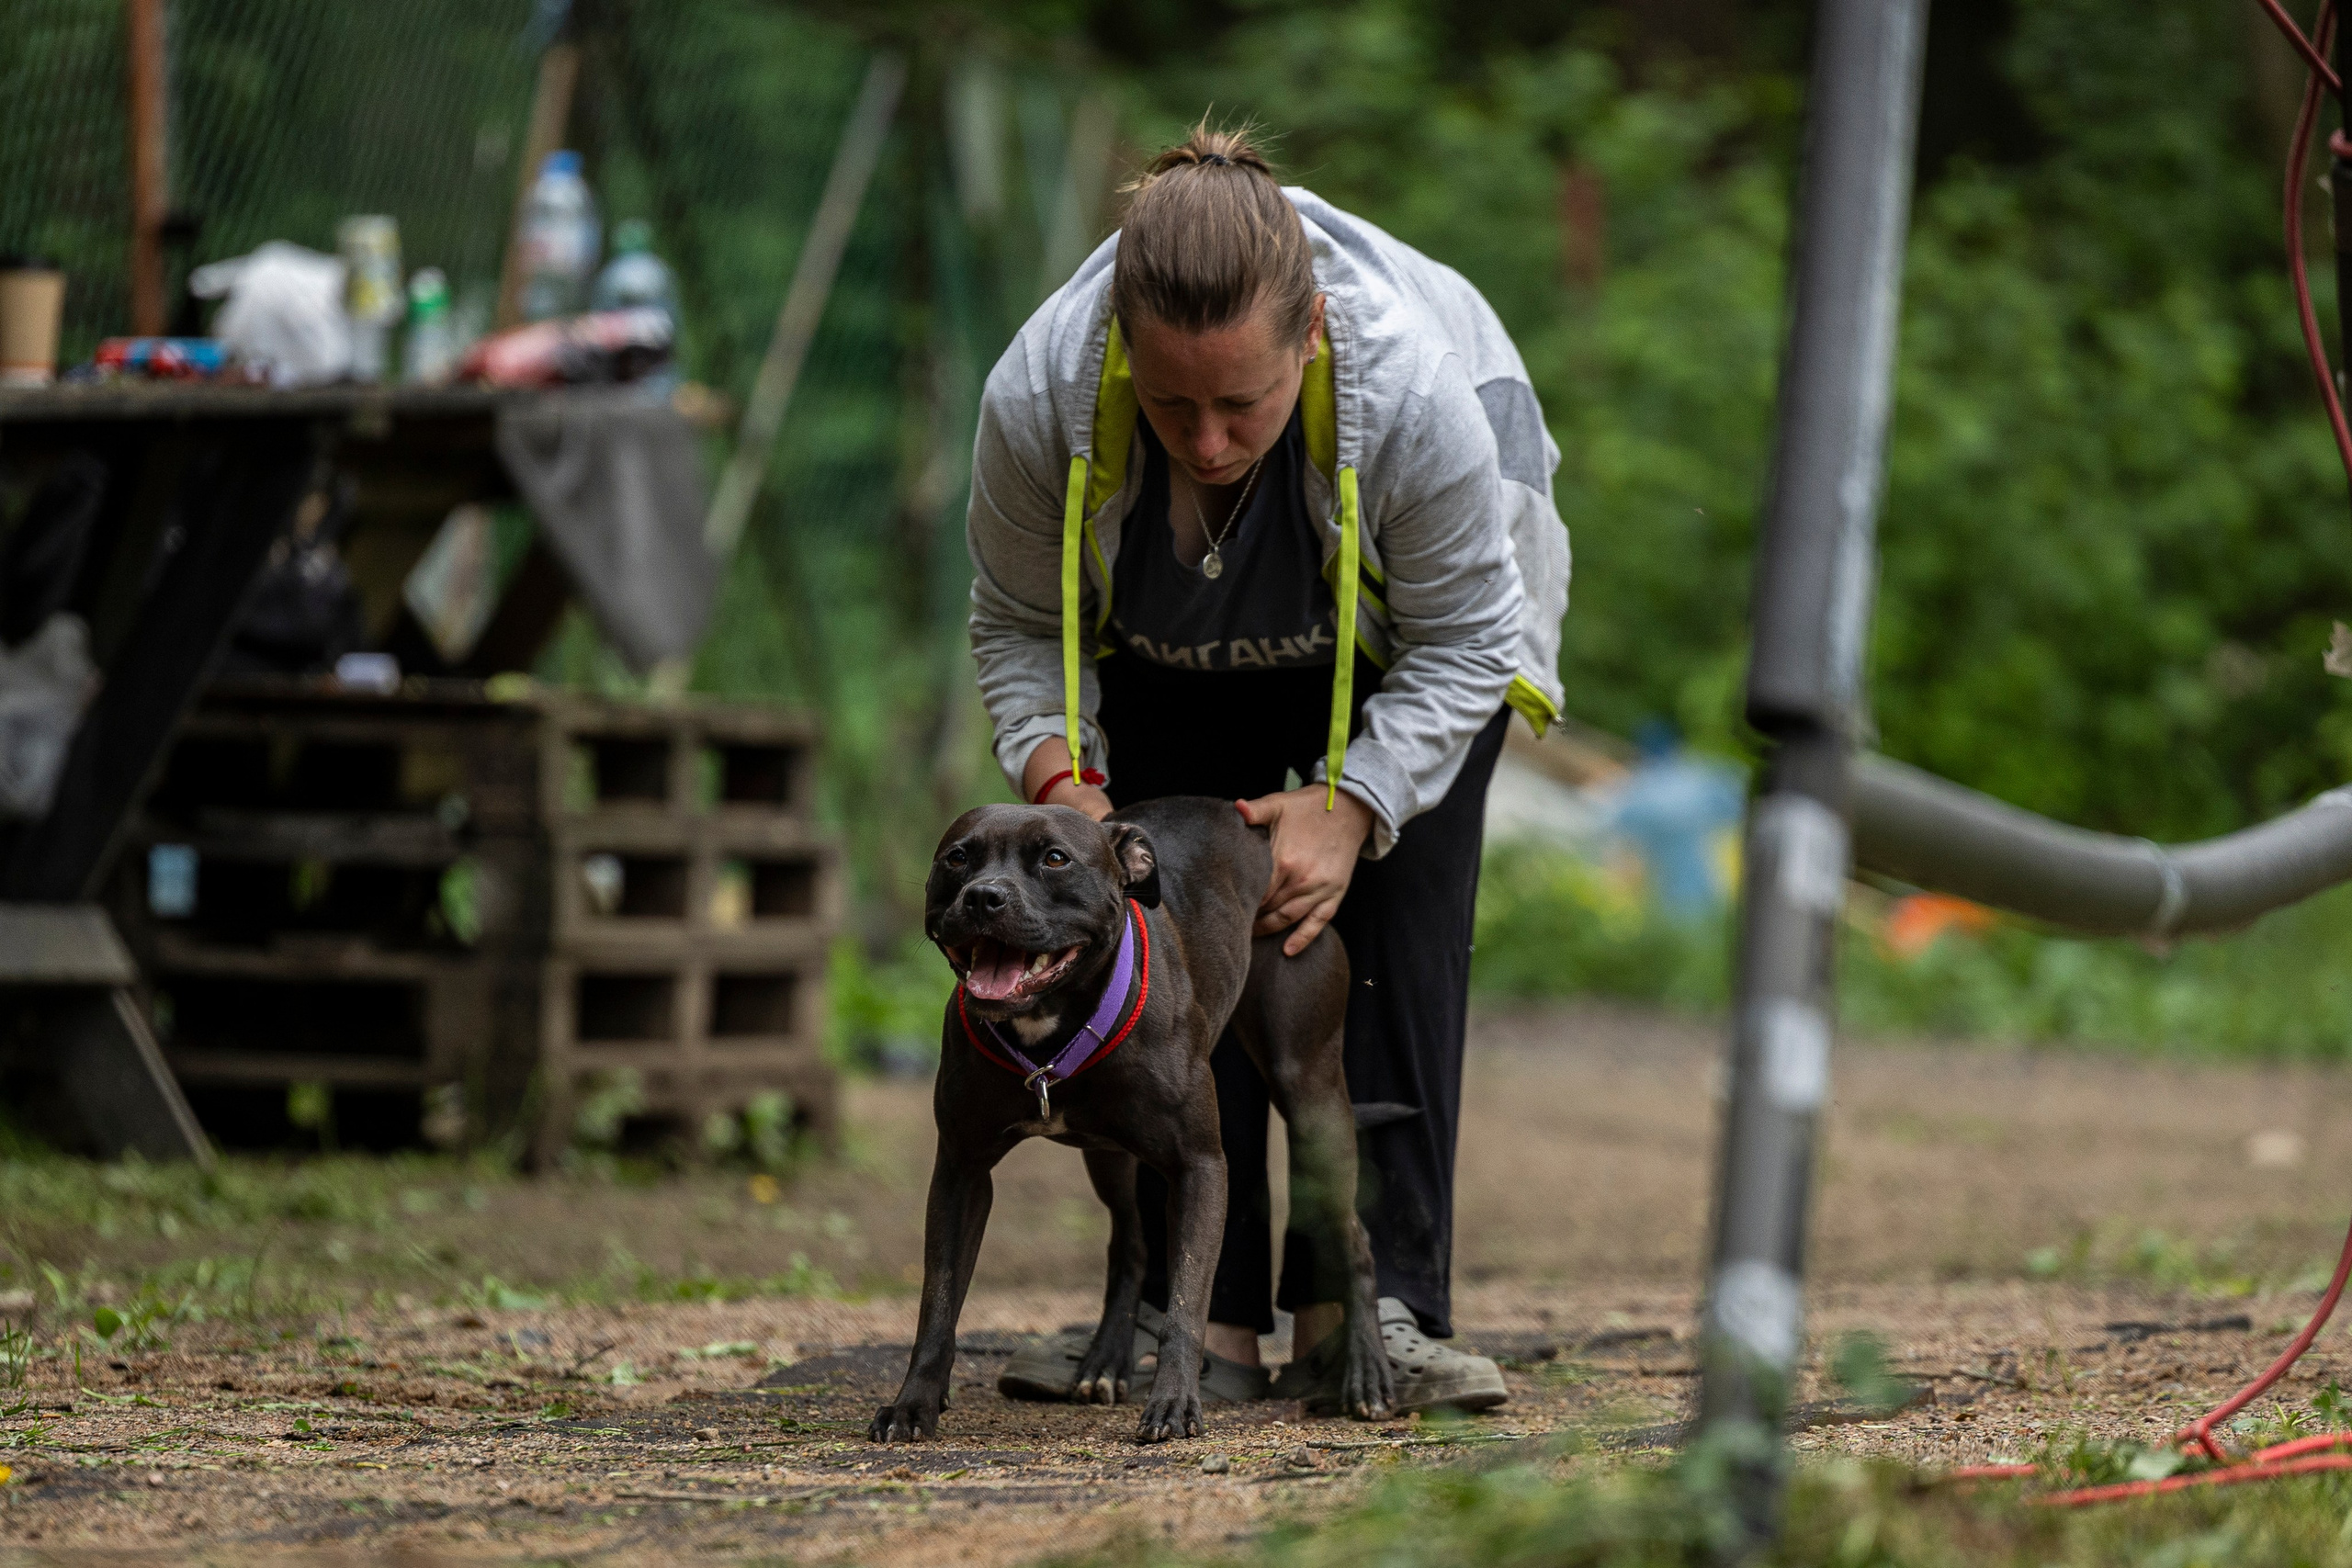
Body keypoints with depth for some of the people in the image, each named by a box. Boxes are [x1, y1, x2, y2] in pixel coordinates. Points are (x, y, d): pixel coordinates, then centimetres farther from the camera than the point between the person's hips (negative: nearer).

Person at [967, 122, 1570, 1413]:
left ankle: (1359, 1308, -15)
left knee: (1393, 927, -14)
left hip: (1389, 652, -2)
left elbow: (1461, 643, -24)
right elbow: (1018, 623, -15)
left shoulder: (1418, 395, -42)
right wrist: (1058, 775, -31)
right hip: (1175, 663, 2)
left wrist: (1351, 808, -34)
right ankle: (1204, 1321, -6)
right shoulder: (1039, 394, -36)